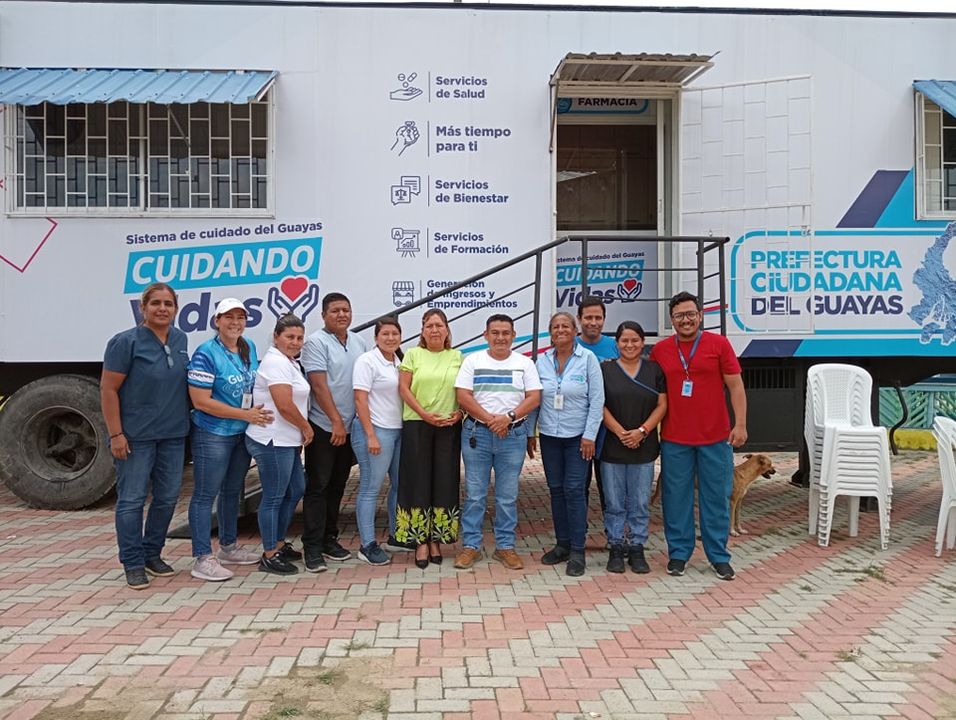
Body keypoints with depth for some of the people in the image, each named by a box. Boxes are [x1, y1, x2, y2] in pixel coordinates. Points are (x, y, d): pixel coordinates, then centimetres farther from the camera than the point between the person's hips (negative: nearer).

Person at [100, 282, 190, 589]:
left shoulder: (180, 339, 7)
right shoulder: (126, 342, -11)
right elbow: (108, 389, -11)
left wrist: (188, 421, 13)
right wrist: (116, 434, -15)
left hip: (173, 434, 6)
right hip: (136, 436, -6)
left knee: (167, 497, 12)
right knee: (132, 500, 1)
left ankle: (153, 554, 28)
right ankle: (133, 563, 14)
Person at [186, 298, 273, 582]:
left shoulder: (250, 348, 6)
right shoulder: (206, 354, -16)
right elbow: (200, 401, -20)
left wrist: (260, 412, 2)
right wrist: (246, 414, -20)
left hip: (242, 434, 8)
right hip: (212, 435, -8)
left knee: (233, 491, 18)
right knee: (205, 494, -1)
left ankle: (228, 547, 32)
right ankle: (203, 559, 5)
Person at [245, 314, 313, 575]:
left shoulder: (289, 362, 16)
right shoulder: (276, 362, -16)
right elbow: (284, 405, -23)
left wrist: (302, 431, 12)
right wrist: (306, 427, -9)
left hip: (287, 441, 11)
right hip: (273, 442, -11)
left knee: (295, 491, 18)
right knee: (274, 497, -1)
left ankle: (279, 544, 32)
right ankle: (269, 556, 10)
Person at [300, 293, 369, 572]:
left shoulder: (359, 343, 11)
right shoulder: (316, 342, -8)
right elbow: (319, 385, -15)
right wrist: (336, 421, -16)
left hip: (349, 428, 6)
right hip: (324, 427, -6)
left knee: (337, 486, 13)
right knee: (318, 486, -2)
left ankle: (329, 538, 24)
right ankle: (312, 548, 3)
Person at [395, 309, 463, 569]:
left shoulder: (457, 357, 10)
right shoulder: (413, 354, 5)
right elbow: (404, 388, -2)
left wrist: (460, 413, -9)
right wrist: (424, 414, -12)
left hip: (449, 427, 2)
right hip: (417, 424, -1)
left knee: (445, 481, 3)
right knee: (418, 481, 0)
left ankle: (437, 539, 14)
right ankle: (420, 540, 8)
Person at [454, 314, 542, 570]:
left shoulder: (524, 363, 6)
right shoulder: (472, 361, 3)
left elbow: (534, 397, -1)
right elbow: (463, 397, -4)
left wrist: (508, 417, -15)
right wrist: (490, 420, -13)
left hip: (513, 434, 1)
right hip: (477, 433, -1)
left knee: (508, 496, 7)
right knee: (474, 494, 4)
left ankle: (505, 546, 17)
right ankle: (470, 545, 14)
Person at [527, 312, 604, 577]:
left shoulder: (587, 358, -5)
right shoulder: (542, 361, 4)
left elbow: (597, 399, -6)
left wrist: (589, 435, -10)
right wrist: (529, 433, 6)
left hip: (577, 436, -3)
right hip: (549, 436, 4)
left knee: (574, 490, -5)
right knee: (556, 489, 9)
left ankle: (577, 551, 3)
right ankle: (562, 545, 21)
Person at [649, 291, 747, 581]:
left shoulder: (719, 344, 0)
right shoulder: (660, 350, 5)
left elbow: (735, 386, 0)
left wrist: (740, 423, -7)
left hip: (715, 437, -1)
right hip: (674, 438, 1)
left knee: (716, 498, 6)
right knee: (676, 497, 7)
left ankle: (719, 556, 19)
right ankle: (678, 553, 20)